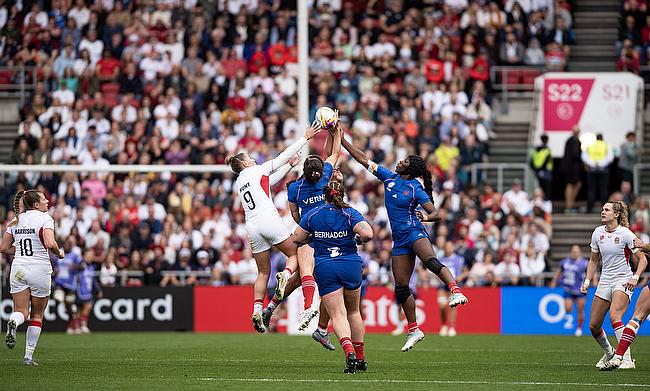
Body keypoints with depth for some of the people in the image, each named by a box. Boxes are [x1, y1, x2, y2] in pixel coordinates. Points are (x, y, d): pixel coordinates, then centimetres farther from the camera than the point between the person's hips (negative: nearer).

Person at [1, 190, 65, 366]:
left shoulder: (16, 221, 8)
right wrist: (59, 253, -4)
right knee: (37, 315, 11)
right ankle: (29, 356, 10)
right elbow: (50, 243, -23)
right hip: (39, 270, -3)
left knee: (20, 311, 1)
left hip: (18, 270, 3)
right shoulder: (45, 218, -8)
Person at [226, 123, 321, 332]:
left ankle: (257, 311, -7)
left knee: (263, 272, 8)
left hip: (252, 227, 6)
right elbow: (283, 156, 8)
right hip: (269, 219, -6)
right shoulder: (256, 170, 6)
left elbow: (270, 180, 33)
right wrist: (305, 137, 14)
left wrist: (290, 165, 36)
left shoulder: (239, 182, 23)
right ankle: (285, 275, -28)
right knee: (295, 254, 4)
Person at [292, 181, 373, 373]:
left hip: (324, 269, -1)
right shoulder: (351, 213, -2)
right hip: (351, 265, 1)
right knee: (353, 311, 20)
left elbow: (297, 239, 7)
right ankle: (360, 358, 23)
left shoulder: (312, 215, 3)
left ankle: (349, 352, -30)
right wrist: (358, 239, 5)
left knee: (338, 315, -5)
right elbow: (367, 233, -16)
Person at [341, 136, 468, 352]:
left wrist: (426, 217, -26)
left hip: (415, 232, -6)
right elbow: (363, 159, 13)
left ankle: (456, 291, -53)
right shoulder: (389, 177, 9)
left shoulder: (416, 189, -6)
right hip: (399, 240, 6)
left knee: (430, 261, -37)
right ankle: (413, 330, 12)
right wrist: (342, 141, 12)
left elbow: (434, 213, -5)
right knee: (401, 287, 4)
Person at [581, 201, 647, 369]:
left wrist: (635, 277, -24)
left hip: (623, 281, -6)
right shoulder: (597, 233, 5)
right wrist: (587, 280, 6)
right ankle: (609, 353, 30)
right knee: (593, 326, 3)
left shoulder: (625, 234, -11)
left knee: (614, 316, -29)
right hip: (605, 281, 6)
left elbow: (642, 259, -10)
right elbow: (593, 260, 17)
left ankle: (627, 359, -28)